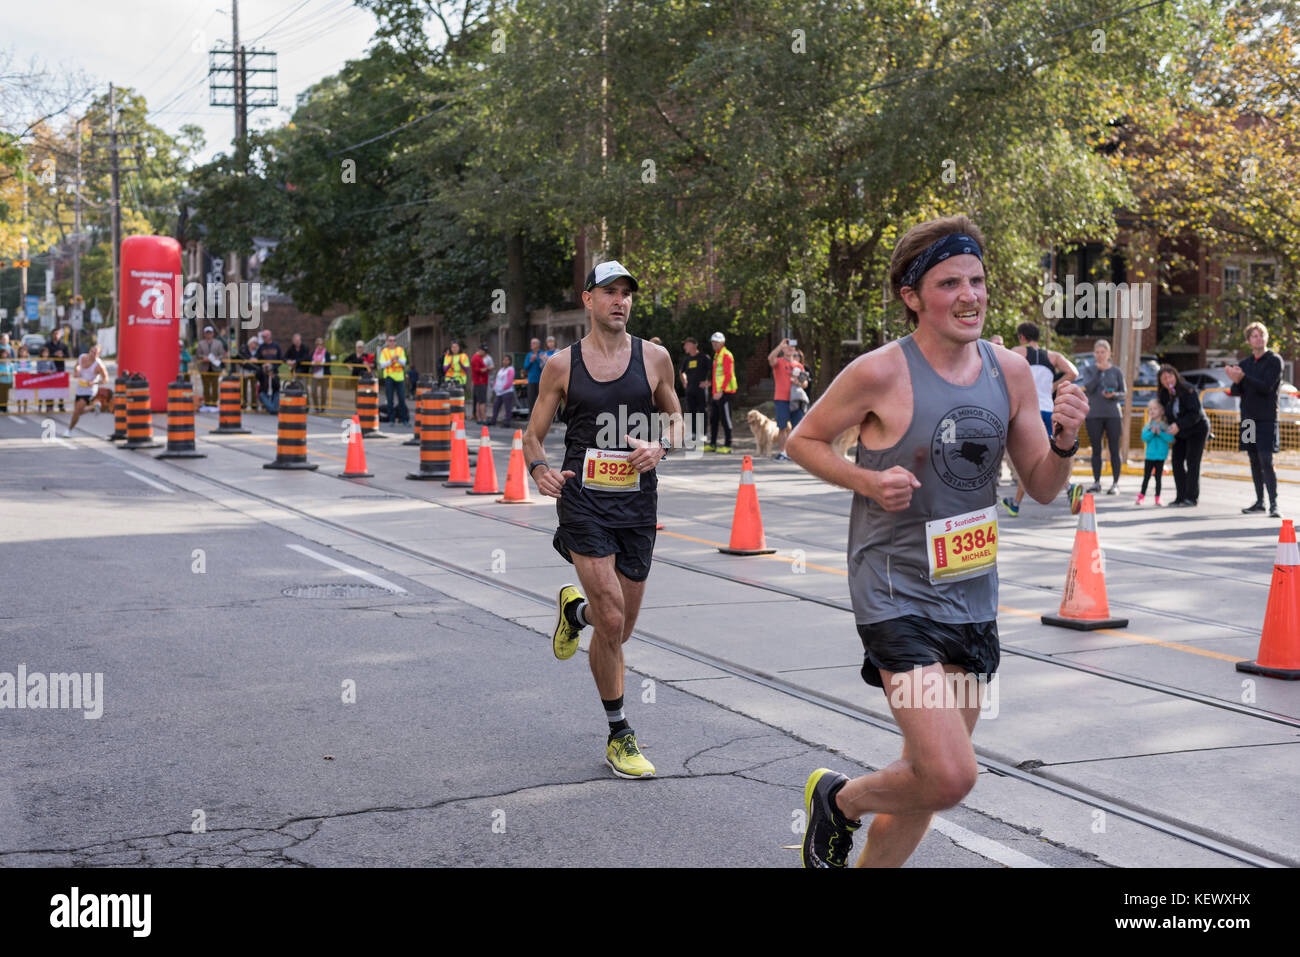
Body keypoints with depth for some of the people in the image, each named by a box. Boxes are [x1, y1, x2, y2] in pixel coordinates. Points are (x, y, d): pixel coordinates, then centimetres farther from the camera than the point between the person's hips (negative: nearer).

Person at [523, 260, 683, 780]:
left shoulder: (654, 357, 5)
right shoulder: (562, 365, 1)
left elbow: (675, 417, 16)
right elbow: (533, 434, 7)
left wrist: (660, 446, -6)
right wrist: (539, 469, -14)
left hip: (637, 503, 3)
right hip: (583, 499, -3)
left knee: (620, 630, 11)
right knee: (611, 622, -13)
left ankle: (575, 608, 47)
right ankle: (619, 736, 4)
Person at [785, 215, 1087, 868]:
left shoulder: (1010, 371, 3)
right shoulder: (880, 373, -14)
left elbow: (1043, 489, 9)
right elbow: (802, 440, -1)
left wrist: (1064, 440, -12)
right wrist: (867, 480, -17)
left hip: (973, 598, 6)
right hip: (897, 594, -6)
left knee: (928, 777, 14)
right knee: (949, 778, -16)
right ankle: (839, 799, 14)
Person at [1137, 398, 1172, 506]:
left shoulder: (1166, 426, -3)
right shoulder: (1148, 426, 3)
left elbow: (1170, 439, -14)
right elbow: (1144, 438, -9)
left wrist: (1160, 433, -23)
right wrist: (1152, 432, -22)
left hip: (1160, 456, -2)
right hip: (1149, 455, 2)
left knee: (1158, 477, 5)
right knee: (1146, 477, 5)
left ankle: (1157, 497, 13)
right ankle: (1142, 496, 11)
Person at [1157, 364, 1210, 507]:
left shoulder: (1188, 391, -22)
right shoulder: (1163, 394, -1)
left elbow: (1195, 413, -26)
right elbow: (1166, 414, 11)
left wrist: (1178, 425, -33)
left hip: (1197, 429, -7)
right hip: (1180, 433, 7)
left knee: (1192, 462, -12)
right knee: (1177, 461, 1)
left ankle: (1191, 497, -11)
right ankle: (1181, 497, 6)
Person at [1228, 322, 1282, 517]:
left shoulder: (1274, 360, -4)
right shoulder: (1245, 363, 13)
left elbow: (1266, 387, -15)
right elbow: (1237, 391, 7)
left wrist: (1243, 377, -23)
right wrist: (1235, 382, -16)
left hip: (1267, 418, -6)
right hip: (1248, 417, 6)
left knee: (1266, 460, -13)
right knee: (1254, 461, 10)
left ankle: (1274, 504, -14)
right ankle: (1259, 501, 18)